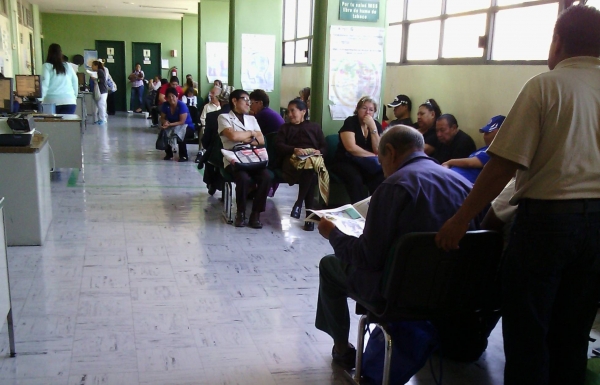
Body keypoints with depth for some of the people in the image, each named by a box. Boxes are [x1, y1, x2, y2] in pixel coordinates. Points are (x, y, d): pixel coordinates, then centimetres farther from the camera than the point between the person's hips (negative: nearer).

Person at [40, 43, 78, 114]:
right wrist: (74, 97, 28)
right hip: (69, 101, 2)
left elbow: (44, 84, -7)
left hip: (52, 102, -2)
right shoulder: (68, 66, 11)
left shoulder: (47, 66, 1)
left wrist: (40, 99, -8)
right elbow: (75, 83, 16)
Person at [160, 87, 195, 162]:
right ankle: (169, 153, -1)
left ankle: (184, 156, -19)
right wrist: (165, 122, -27)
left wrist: (170, 124, -35)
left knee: (179, 133, -35)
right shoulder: (165, 105, -8)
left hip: (187, 127, -5)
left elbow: (182, 122, -26)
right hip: (173, 127, 5)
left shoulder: (182, 105, -23)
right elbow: (162, 118, -3)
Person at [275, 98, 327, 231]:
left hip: (313, 157, 1)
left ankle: (299, 203, -30)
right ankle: (310, 214, -37)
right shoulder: (285, 128, 28)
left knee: (310, 168, -40)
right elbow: (279, 145, 9)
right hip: (293, 158, -1)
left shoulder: (314, 127, 29)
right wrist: (294, 149, -11)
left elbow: (324, 146, 18)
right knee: (310, 170, -38)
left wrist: (319, 152, -7)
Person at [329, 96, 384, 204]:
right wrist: (373, 156, -11)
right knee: (355, 178, -36)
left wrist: (373, 127, -13)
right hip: (346, 162, -3)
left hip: (368, 165, 4)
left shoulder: (376, 125, 7)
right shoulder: (350, 122, -5)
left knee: (382, 177, -28)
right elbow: (351, 148, -18)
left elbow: (378, 150, -6)